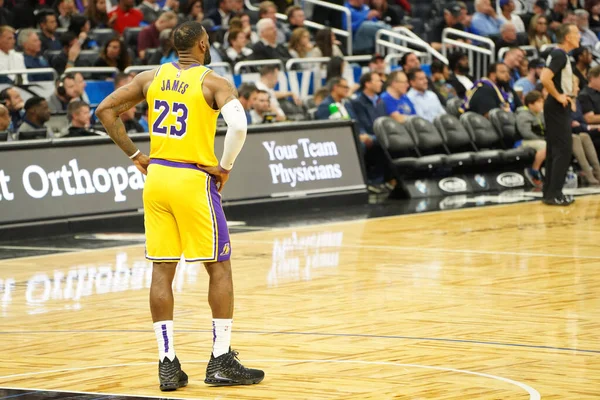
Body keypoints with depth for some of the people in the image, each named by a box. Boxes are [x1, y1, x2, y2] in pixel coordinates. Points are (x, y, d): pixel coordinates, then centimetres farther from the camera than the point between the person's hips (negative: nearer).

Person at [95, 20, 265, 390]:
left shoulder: (151, 78, 7)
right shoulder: (214, 83, -7)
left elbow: (105, 110, 7)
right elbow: (239, 125, -24)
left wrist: (135, 155, 10)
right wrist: (225, 166, -9)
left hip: (157, 177, 5)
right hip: (194, 180, -5)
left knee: (162, 271, 7)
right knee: (220, 268, 6)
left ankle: (167, 363, 6)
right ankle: (221, 361, 6)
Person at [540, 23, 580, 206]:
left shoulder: (559, 54, 14)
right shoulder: (560, 55, -17)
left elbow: (548, 77, 28)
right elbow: (545, 79, -29)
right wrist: (558, 96, -19)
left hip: (559, 108, 10)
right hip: (558, 108, -10)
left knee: (554, 151, 12)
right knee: (563, 150, -9)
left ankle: (550, 192, 15)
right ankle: (554, 194, -8)